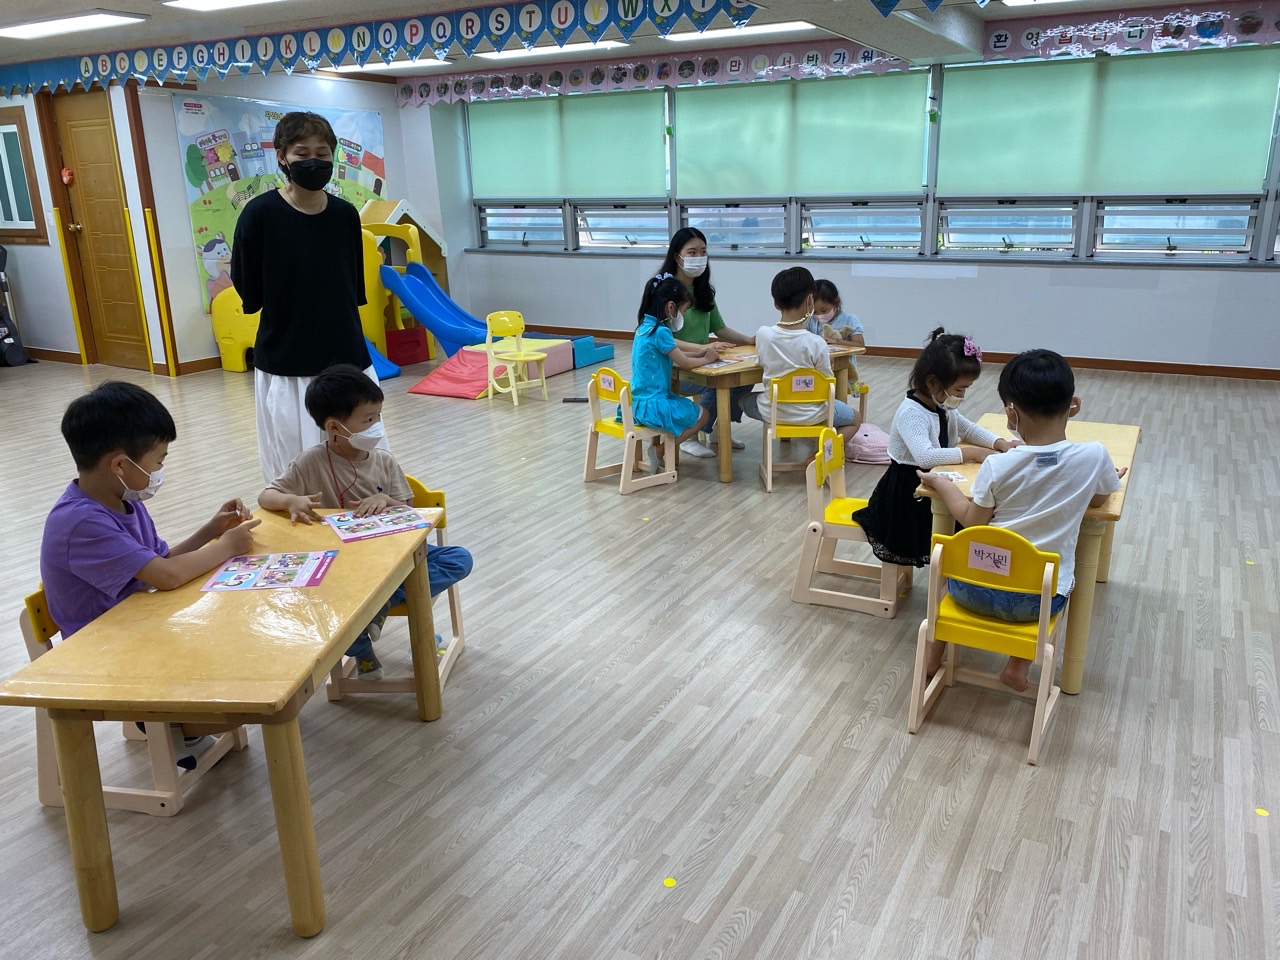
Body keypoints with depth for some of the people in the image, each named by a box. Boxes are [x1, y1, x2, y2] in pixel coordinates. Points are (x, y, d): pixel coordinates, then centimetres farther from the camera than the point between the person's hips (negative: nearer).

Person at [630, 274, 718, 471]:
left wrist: (700, 351, 9)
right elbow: (685, 363, -14)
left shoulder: (646, 326, 8)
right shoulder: (660, 332, -20)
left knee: (688, 406, 28)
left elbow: (675, 353, 19)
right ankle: (660, 452, 5)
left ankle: (657, 445, 18)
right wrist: (705, 359, 4)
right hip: (651, 405, -9)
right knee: (701, 415, 7)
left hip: (640, 400, 9)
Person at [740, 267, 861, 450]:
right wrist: (827, 361, 7)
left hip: (771, 412, 2)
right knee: (854, 419, 25)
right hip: (809, 415, -2)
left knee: (745, 400, 35)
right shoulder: (816, 343, -20)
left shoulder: (762, 334, -13)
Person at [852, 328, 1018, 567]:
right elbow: (925, 457, -37)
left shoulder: (943, 408, 5)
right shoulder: (911, 413, -23)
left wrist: (998, 443, 1)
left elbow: (968, 429, 20)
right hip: (907, 494, -8)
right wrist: (970, 453, -31)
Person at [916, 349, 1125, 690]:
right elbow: (1098, 500, 10)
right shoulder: (1094, 456, -10)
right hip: (1039, 599, 1)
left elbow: (972, 521, -1)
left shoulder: (997, 466, -13)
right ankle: (1019, 663, 22)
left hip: (977, 590, -1)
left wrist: (941, 483, 14)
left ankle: (935, 652, 36)